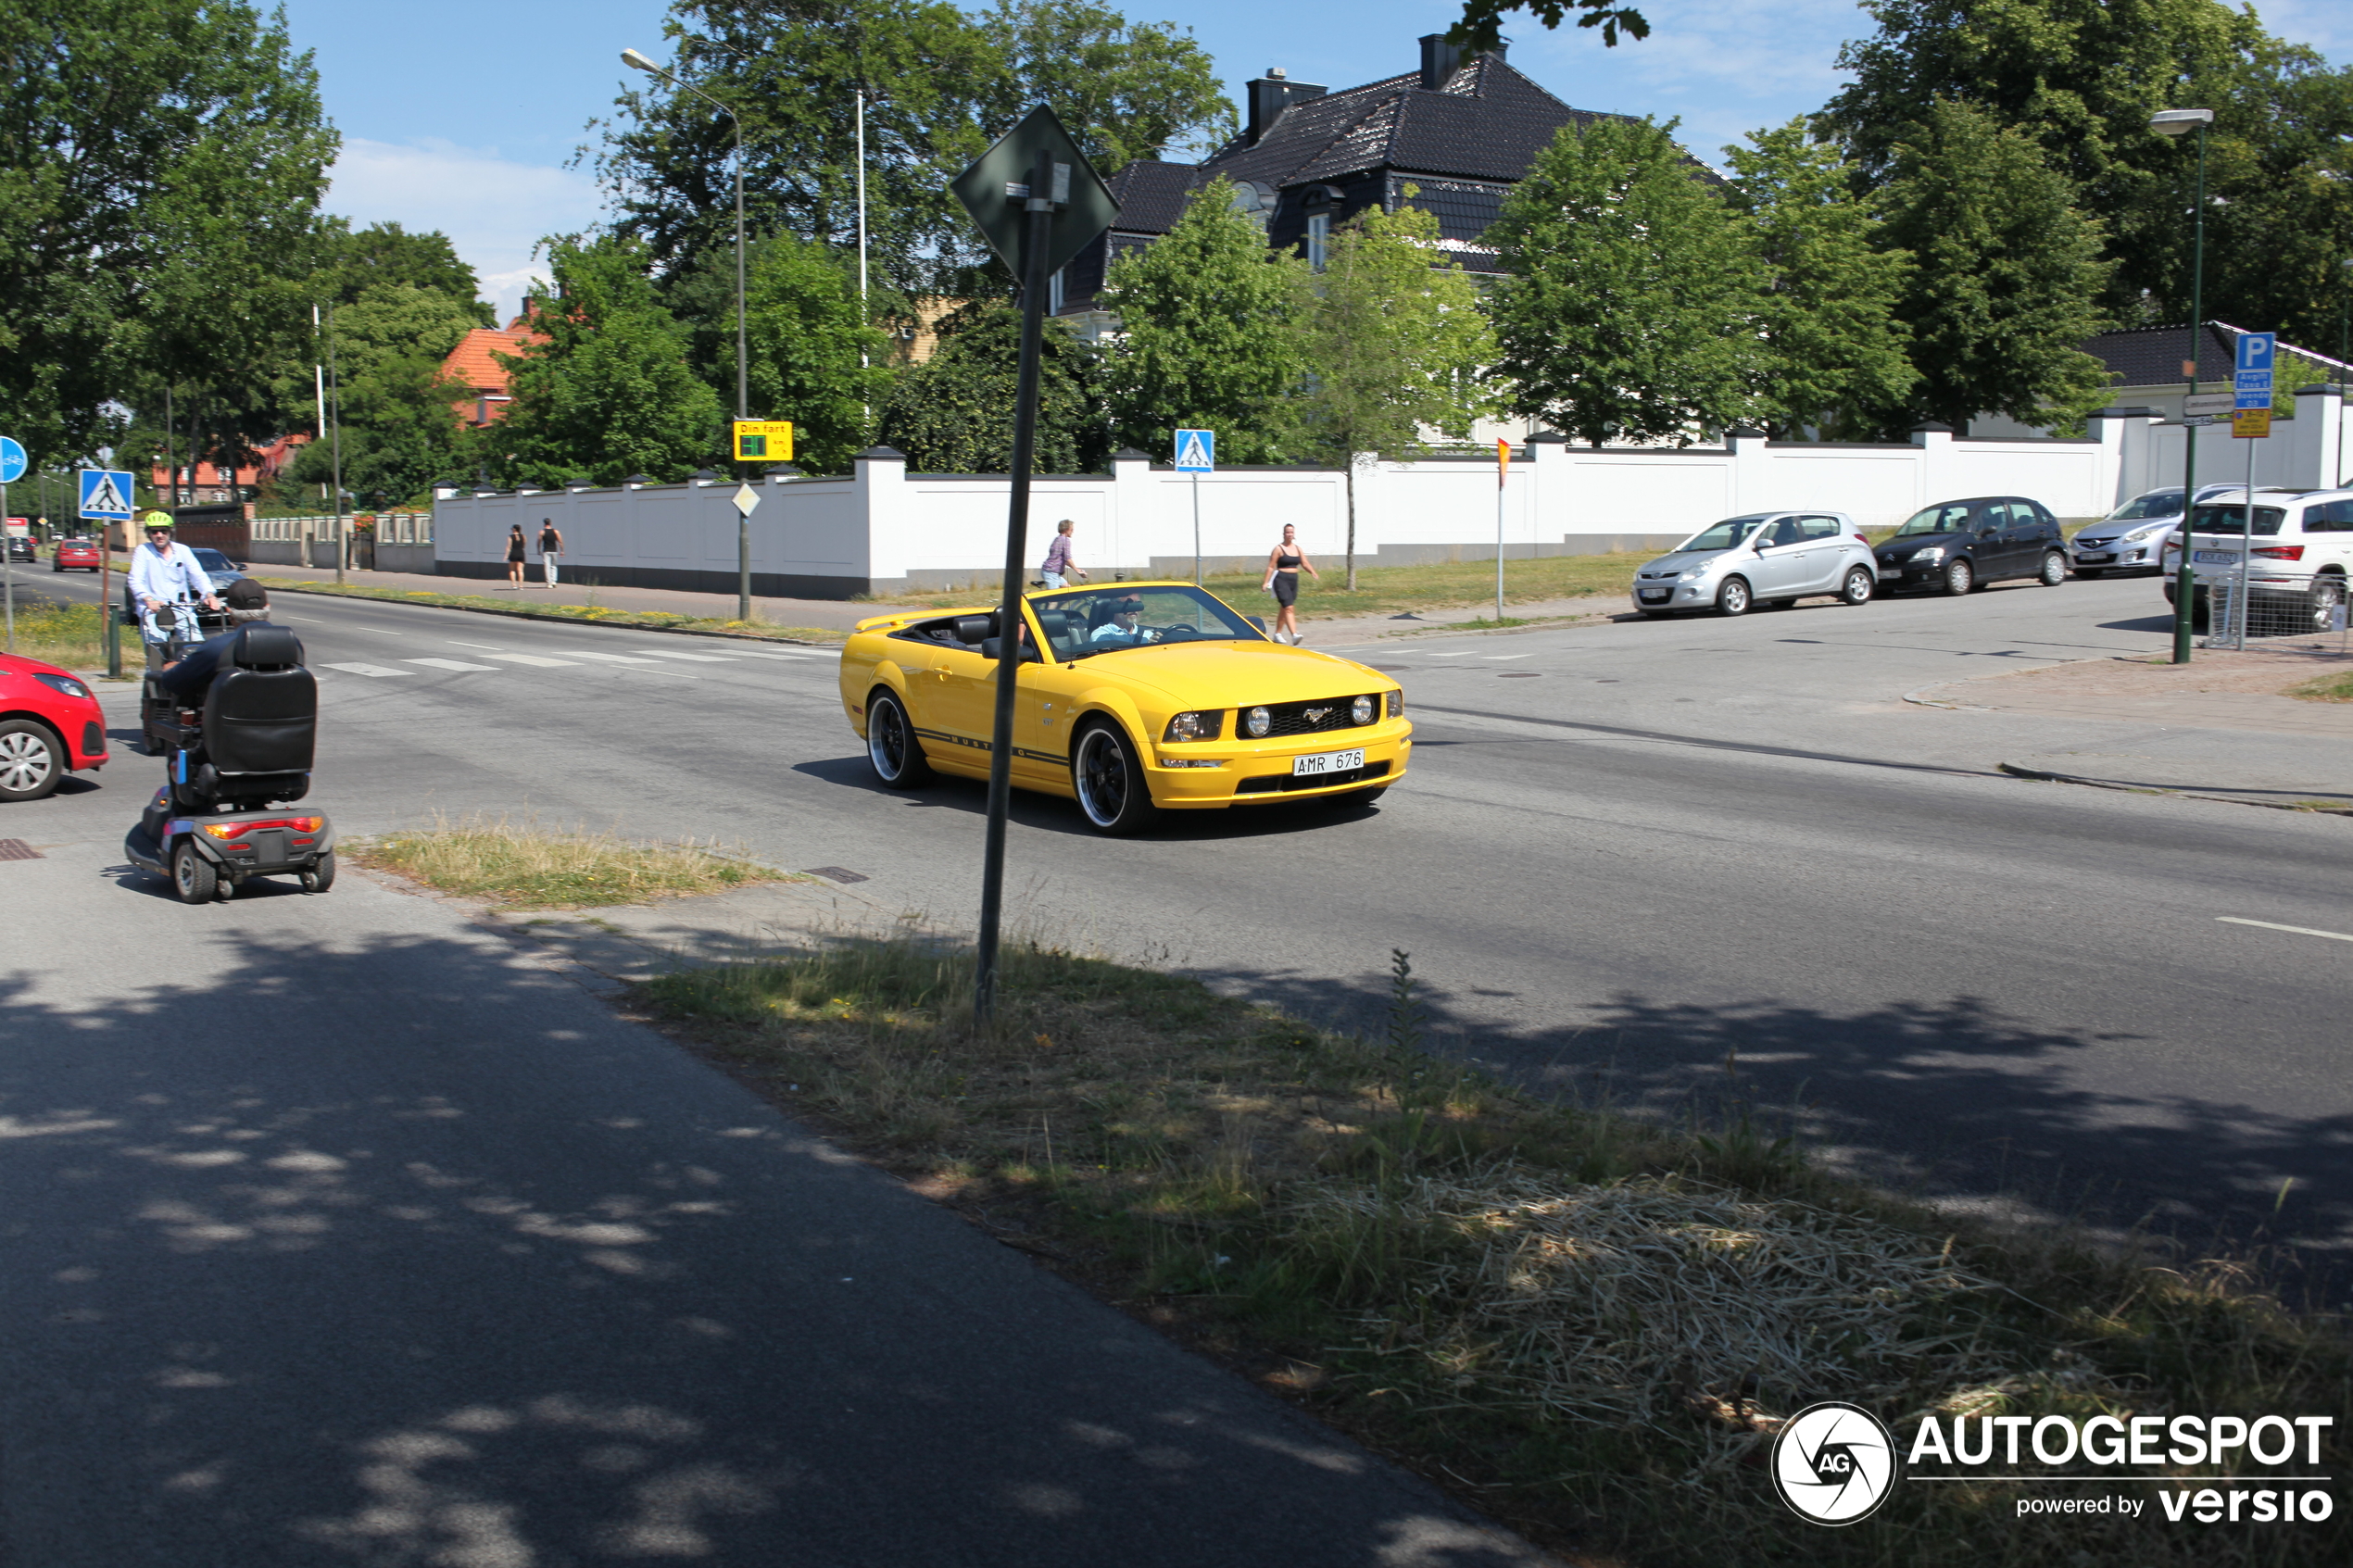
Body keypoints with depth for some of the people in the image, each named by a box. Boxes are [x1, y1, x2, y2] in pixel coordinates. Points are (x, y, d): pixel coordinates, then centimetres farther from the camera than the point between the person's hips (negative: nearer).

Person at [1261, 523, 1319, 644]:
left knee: (1285, 609, 13)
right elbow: (1271, 567, -6)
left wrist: (1314, 573, -11)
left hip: (1294, 580, 6)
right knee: (1289, 608, -18)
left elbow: (1305, 563, 7)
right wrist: (1265, 583, -11)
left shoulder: (1298, 549, 12)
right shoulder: (1278, 549, -5)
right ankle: (1294, 634, -27)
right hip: (1281, 580, -6)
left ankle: (1278, 634, 25)